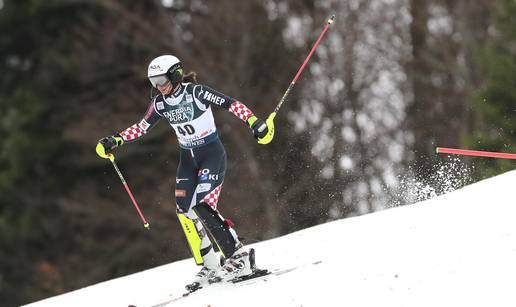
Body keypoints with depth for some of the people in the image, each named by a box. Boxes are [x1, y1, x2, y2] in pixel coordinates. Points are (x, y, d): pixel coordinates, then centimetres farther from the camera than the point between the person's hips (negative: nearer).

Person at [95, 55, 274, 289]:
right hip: (188, 158, 7)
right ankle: (209, 265, 0)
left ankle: (239, 256, -12)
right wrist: (115, 141, 1)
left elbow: (230, 104, -19)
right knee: (184, 210, -6)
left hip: (212, 154, -7)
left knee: (201, 206, -20)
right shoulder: (160, 103, 1)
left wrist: (254, 122, -30)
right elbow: (142, 127, 11)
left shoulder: (195, 92, -17)